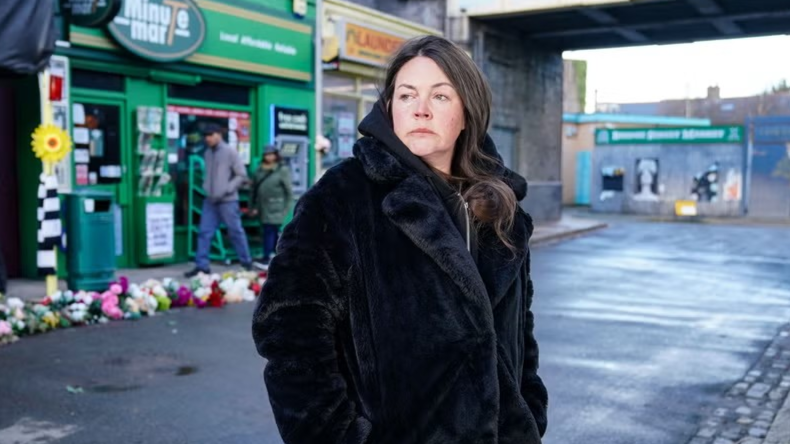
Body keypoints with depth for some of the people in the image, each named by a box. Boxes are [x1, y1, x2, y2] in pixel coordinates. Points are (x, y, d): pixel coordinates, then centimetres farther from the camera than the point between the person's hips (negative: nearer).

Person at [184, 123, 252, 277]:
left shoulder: (230, 152, -7)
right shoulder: (207, 153, 11)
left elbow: (242, 175, -8)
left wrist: (227, 189, -13)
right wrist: (206, 186, 7)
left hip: (228, 201, -6)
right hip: (210, 200, 6)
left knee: (236, 232, 3)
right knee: (204, 233, 2)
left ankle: (246, 263, 16)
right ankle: (202, 266, 6)